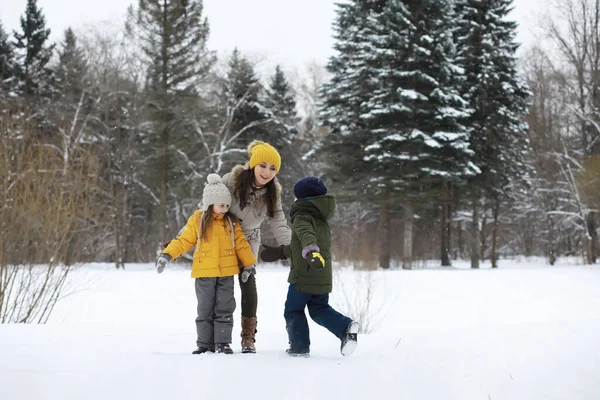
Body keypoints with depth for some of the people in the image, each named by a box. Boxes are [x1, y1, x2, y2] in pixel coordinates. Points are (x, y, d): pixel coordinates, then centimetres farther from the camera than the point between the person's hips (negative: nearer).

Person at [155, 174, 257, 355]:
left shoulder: (231, 222, 4)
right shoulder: (197, 220, -3)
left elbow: (241, 244, 7)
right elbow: (183, 240, -4)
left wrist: (249, 264, 3)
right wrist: (167, 255, -14)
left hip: (226, 273, 1)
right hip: (204, 273, -1)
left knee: (224, 309, 1)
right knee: (205, 310, 6)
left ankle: (222, 342, 7)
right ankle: (205, 343, 13)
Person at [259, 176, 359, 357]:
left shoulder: (302, 217, -11)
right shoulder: (322, 220, 19)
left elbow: (306, 235, -36)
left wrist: (311, 251, -55)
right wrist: (279, 252, 34)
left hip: (303, 276, -8)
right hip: (323, 278, 8)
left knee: (293, 310, 9)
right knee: (320, 309, 19)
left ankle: (300, 346, 7)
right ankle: (346, 327, -4)